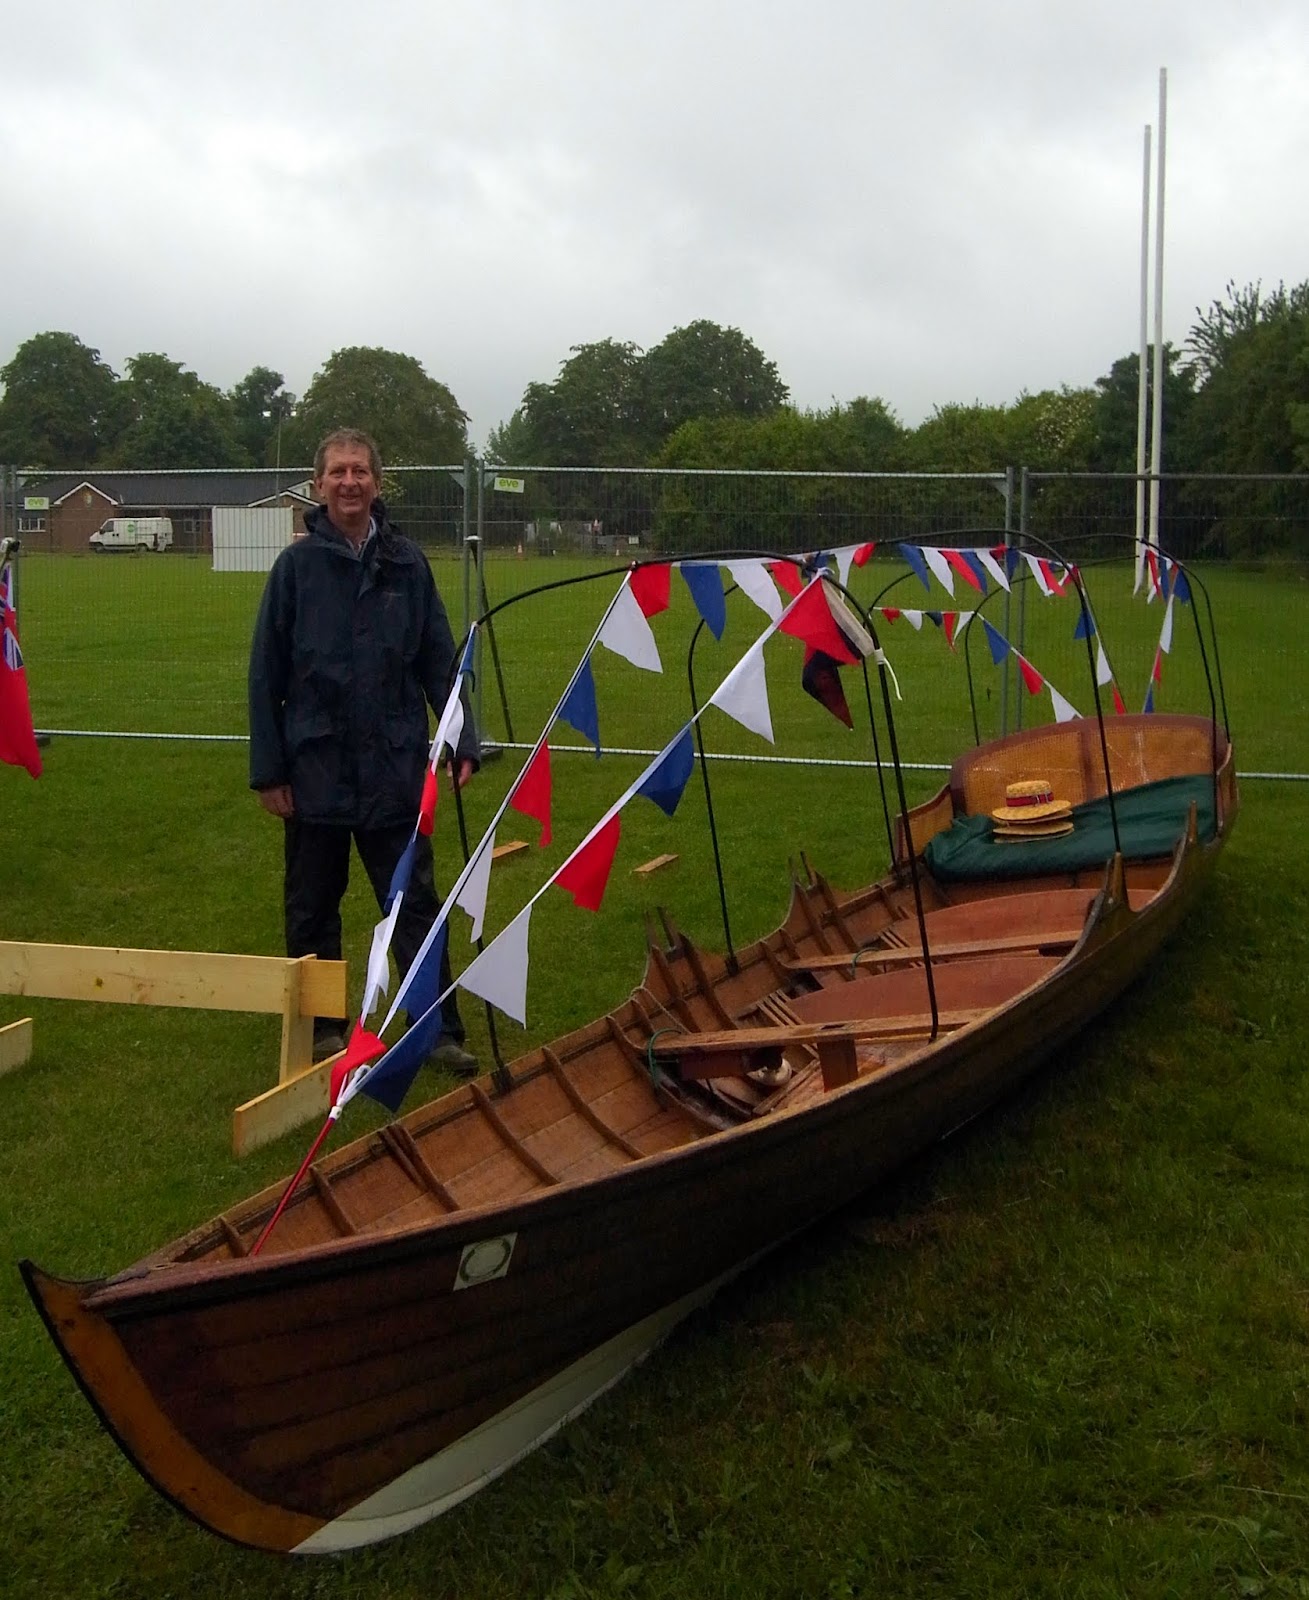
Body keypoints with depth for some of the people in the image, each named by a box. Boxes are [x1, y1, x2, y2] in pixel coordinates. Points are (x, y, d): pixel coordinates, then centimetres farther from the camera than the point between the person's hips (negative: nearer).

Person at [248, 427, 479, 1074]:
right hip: (316, 771, 0)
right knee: (312, 908, 11)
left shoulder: (407, 561, 3)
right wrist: (268, 770, -2)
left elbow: (439, 661, 7)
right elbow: (265, 674, 1)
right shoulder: (297, 565, -1)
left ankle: (440, 1031, 9)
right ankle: (322, 1027, 25)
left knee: (415, 904, 3)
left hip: (394, 770, 0)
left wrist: (462, 742, -1)